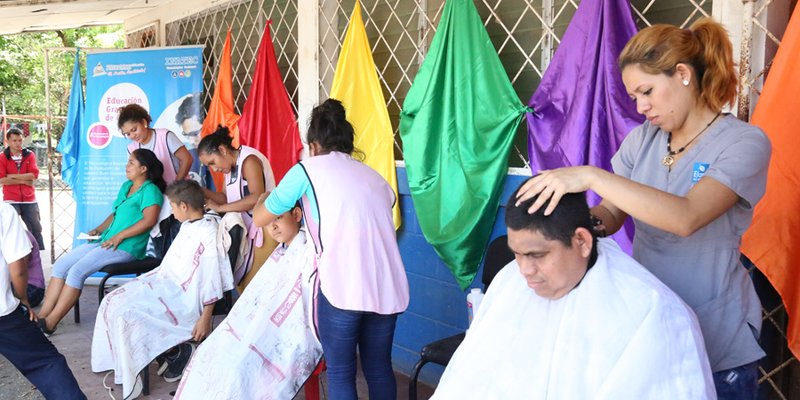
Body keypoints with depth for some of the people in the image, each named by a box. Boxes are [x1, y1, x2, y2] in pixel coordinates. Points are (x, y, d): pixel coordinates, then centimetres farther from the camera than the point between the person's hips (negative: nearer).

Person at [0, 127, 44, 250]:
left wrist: (13, 176, -10)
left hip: (29, 199, 2)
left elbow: (34, 175, -7)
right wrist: (23, 180, -11)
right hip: (11, 200, -2)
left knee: (36, 229, 7)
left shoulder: (30, 155, 5)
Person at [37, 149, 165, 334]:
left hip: (126, 247, -9)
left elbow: (149, 220, -20)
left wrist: (119, 237, -19)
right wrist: (99, 229, 11)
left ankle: (49, 324, -14)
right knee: (61, 264, -3)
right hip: (106, 241, 9)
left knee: (77, 271, -22)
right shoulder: (126, 186, 20)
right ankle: (42, 316, -6)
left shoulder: (150, 190, -9)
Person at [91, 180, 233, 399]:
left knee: (125, 314, -19)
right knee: (112, 302, 0)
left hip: (183, 297, -10)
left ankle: (177, 351, -5)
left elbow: (212, 282, -20)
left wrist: (205, 319, -20)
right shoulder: (188, 226, 10)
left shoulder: (208, 235, -19)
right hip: (165, 283, 10)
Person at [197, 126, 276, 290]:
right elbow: (228, 198, 10)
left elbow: (257, 198, -27)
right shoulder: (231, 164, 13)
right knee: (241, 280, 8)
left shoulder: (249, 160, -15)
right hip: (247, 228, 9)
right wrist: (202, 191, -5)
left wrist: (220, 208, -22)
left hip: (264, 229, -9)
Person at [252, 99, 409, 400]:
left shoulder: (307, 170, 9)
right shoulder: (375, 177, 22)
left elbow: (260, 219, 17)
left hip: (342, 288, -5)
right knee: (379, 369, 19)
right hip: (388, 288, 5)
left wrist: (264, 198, 41)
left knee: (340, 373, 10)